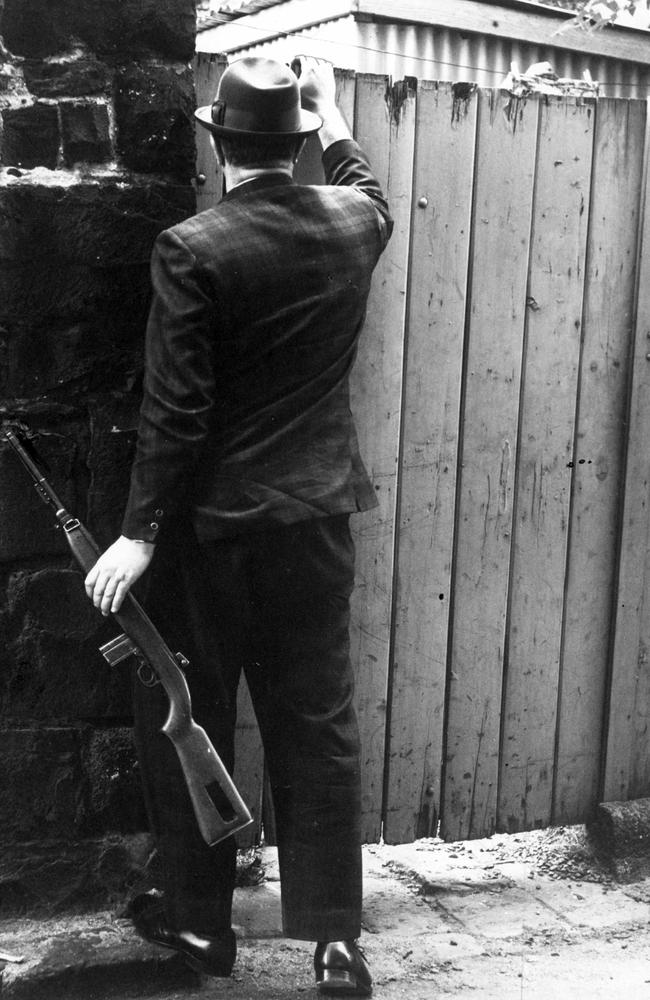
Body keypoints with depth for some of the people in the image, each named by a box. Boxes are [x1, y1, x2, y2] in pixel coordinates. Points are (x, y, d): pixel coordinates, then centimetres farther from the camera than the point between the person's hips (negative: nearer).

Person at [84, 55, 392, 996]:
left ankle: (200, 918, 26)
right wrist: (331, 111, 38)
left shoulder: (192, 249, -15)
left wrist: (140, 531, -9)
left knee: (188, 722, 12)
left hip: (210, 525, -4)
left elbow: (174, 409, -16)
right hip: (315, 518, 4)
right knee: (318, 724, 10)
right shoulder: (352, 225, 0)